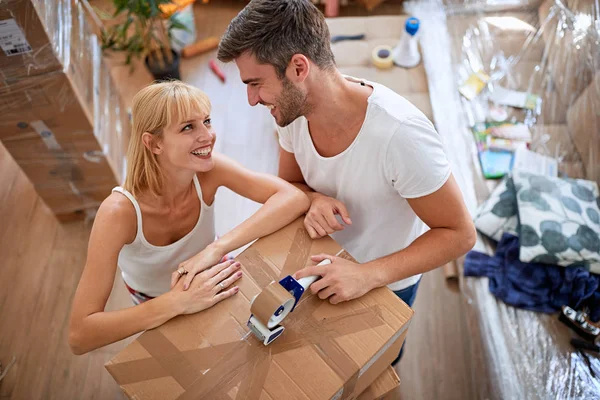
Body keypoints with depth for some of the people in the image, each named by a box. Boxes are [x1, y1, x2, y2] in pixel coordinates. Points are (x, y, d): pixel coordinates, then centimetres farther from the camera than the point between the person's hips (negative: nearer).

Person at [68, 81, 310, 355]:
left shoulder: (208, 169, -26)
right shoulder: (120, 212, -35)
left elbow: (294, 198, -33)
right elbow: (79, 337, -36)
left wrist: (218, 247, -43)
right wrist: (177, 302, -47)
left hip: (209, 293, 2)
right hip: (156, 313, -2)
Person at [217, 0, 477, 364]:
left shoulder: (400, 133, -39)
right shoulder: (294, 109, -19)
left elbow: (459, 234, -27)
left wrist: (370, 275, -38)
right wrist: (315, 200, -25)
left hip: (387, 283, -4)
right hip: (327, 266, 5)